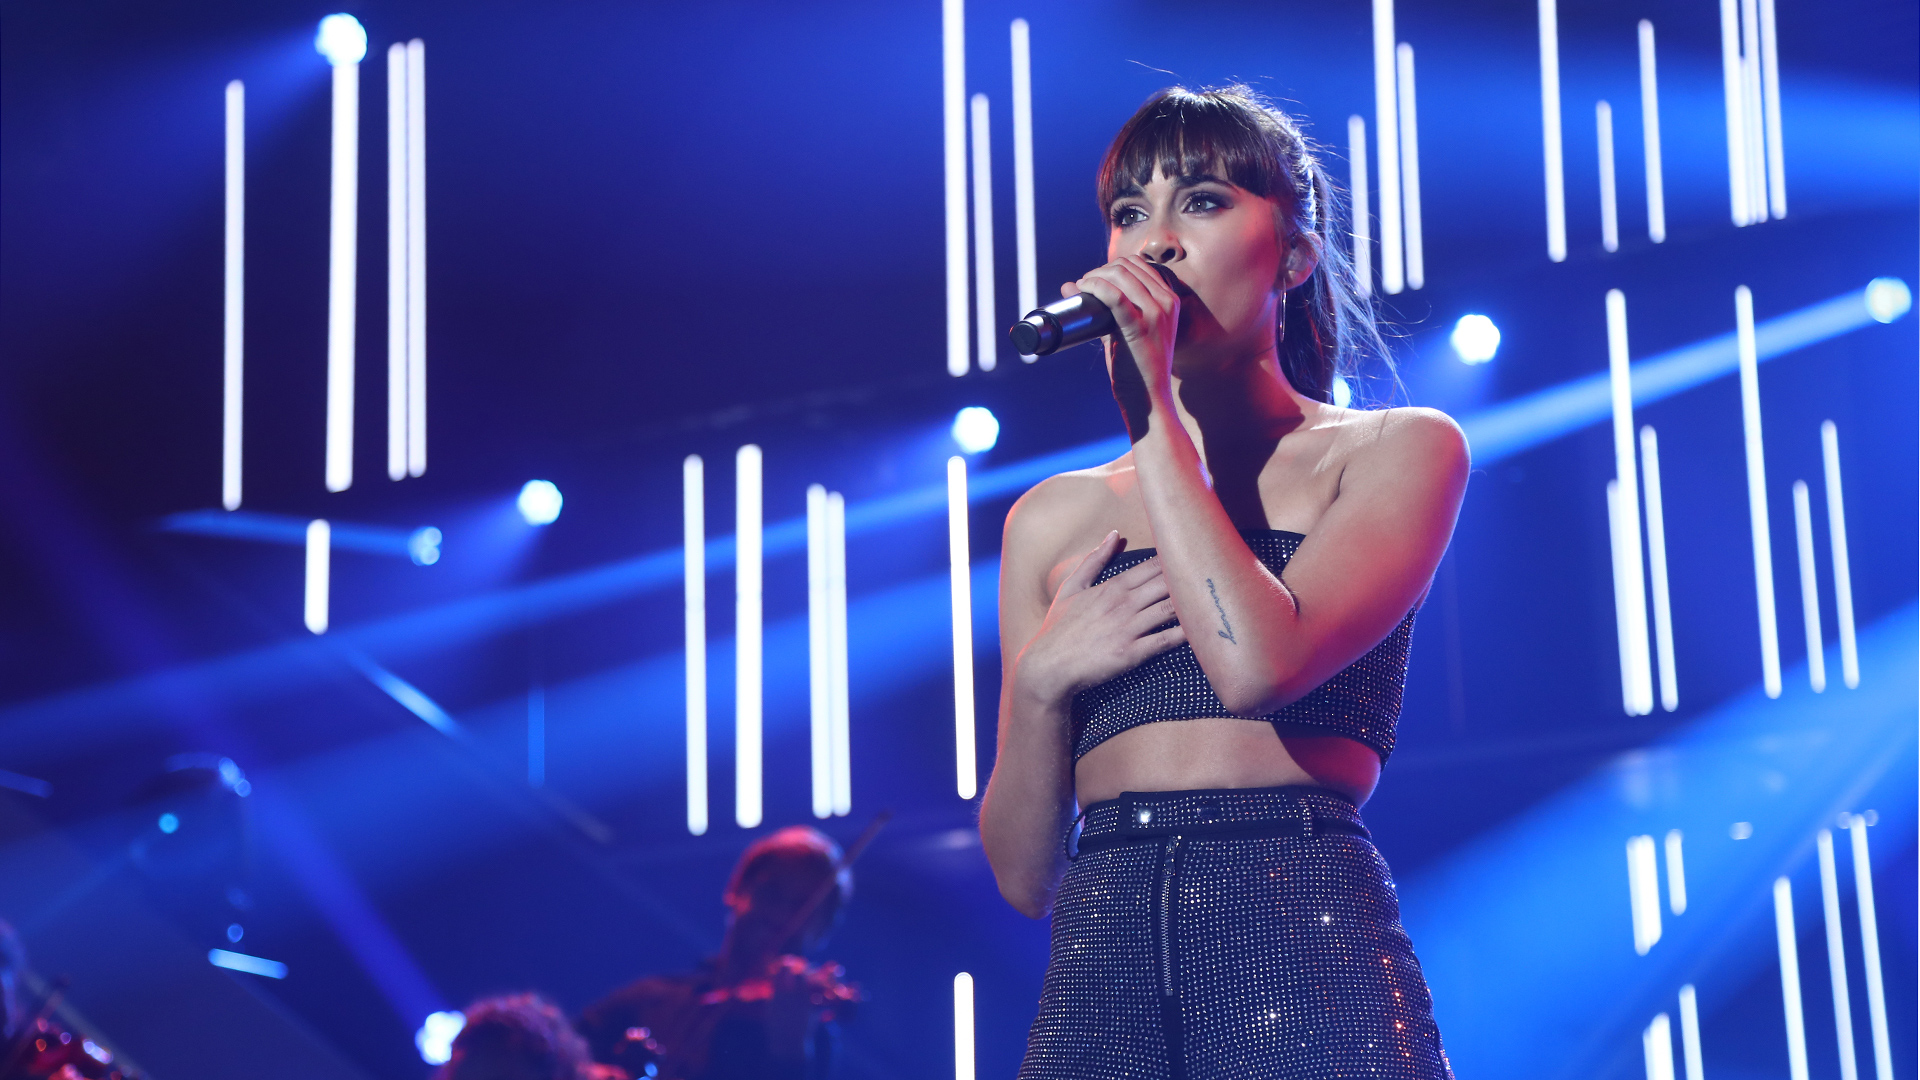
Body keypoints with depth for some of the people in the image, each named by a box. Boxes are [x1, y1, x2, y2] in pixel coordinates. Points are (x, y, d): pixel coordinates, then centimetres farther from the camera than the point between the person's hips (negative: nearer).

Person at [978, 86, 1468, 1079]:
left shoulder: (1395, 452, 7)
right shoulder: (1053, 519, 15)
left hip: (1304, 951, -3)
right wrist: (1041, 680, -4)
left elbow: (1260, 662, -15)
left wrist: (1158, 407, -6)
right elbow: (1024, 875, 13)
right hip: (1099, 965, 3)